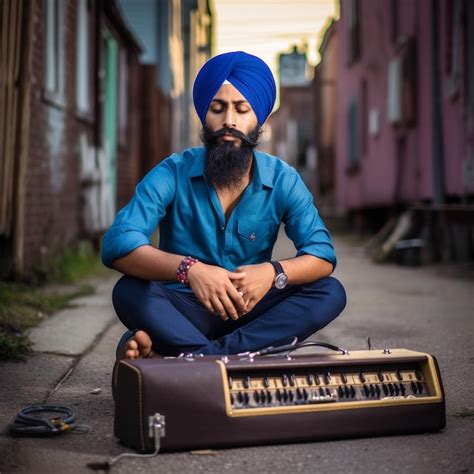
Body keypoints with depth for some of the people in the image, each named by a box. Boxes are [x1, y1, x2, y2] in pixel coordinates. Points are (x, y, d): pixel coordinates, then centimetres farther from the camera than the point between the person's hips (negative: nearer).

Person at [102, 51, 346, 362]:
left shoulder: (283, 181, -4)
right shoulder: (172, 174, -10)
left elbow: (322, 255, -9)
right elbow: (118, 244, -22)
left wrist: (274, 272, -32)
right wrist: (189, 269, -40)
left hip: (251, 311, 3)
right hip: (182, 311, -2)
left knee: (330, 293, -23)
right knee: (129, 292, -30)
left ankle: (196, 356, -33)